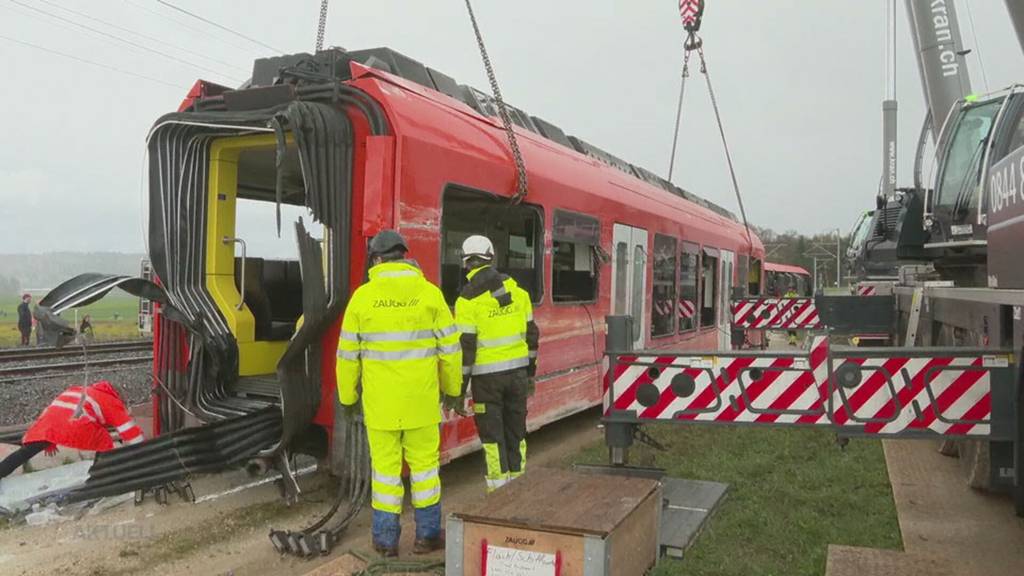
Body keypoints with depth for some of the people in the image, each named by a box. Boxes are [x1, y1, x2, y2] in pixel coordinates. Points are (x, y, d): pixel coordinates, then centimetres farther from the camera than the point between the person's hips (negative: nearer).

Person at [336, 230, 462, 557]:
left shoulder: (363, 296, -4)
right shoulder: (429, 293, -4)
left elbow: (348, 353, 0)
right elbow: (449, 347, -2)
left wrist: (347, 396, 12)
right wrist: (452, 388, 12)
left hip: (379, 400, 0)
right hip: (421, 398, 0)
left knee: (385, 465, 9)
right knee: (424, 462, 12)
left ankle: (386, 539, 17)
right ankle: (427, 535, 19)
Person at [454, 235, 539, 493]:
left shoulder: (468, 299, -11)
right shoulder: (517, 290, 4)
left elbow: (466, 346, -13)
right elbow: (531, 333, 9)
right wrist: (530, 371, 18)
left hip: (487, 375, -5)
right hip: (517, 371, 5)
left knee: (492, 435, 5)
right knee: (516, 430, 16)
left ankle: (499, 487, 9)